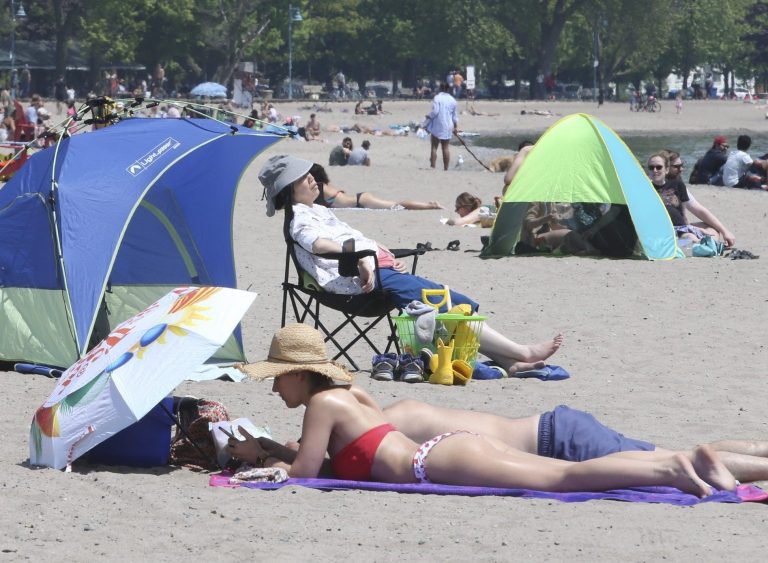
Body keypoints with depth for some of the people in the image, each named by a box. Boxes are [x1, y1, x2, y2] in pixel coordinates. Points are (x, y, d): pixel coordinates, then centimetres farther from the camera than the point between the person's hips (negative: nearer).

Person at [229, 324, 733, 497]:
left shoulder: (321, 404, -2)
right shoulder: (344, 396, 25)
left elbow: (304, 471, -6)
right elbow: (318, 456, 37)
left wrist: (263, 462, 10)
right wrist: (262, 450, 31)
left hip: (441, 463, -8)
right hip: (452, 449, 8)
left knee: (566, 478, -17)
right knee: (570, 474, 0)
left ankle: (672, 470, -27)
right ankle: (688, 461, -9)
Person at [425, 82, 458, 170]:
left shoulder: (437, 98, -11)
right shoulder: (452, 100, 6)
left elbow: (435, 111, -19)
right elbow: (454, 115, 13)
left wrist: (428, 116, 1)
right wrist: (456, 126, 24)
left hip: (437, 126, -4)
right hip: (448, 127, 4)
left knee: (434, 147, 1)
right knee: (445, 147, 8)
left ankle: (432, 166, -3)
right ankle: (446, 168, 8)